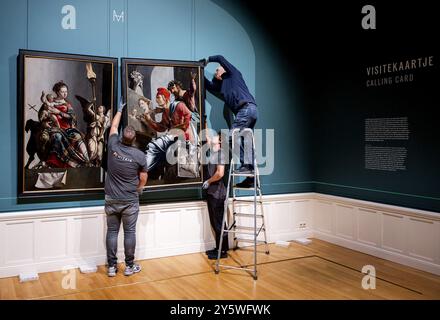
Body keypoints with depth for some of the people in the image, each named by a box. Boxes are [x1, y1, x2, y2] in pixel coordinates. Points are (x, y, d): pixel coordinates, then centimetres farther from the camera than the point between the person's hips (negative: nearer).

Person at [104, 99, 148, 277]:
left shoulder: (113, 146, -6)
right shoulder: (139, 155, -11)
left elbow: (113, 126, 14)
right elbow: (143, 179, -2)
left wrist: (120, 110, 28)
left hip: (111, 200, 2)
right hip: (130, 201, -2)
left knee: (112, 232, 8)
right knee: (129, 232, 5)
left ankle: (111, 266, 12)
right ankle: (129, 266, 13)